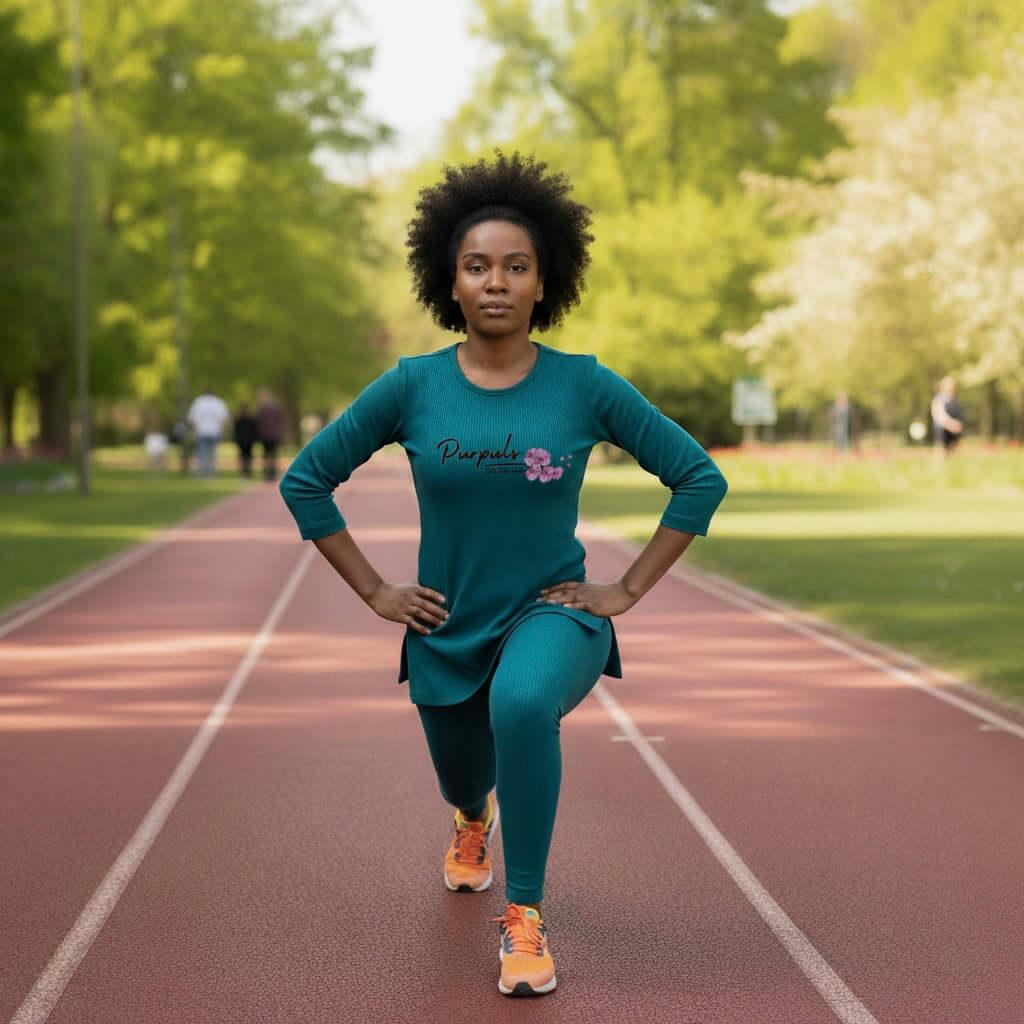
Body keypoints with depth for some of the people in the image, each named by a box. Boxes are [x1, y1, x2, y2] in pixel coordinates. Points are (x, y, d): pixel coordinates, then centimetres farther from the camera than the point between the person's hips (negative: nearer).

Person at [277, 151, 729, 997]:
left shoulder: (586, 386, -12)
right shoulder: (412, 387, -9)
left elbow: (700, 479, -4)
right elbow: (306, 481, 1)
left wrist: (628, 590, -7)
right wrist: (374, 590, -3)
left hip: (553, 616, -3)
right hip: (448, 632, 3)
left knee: (522, 704, -37)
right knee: (463, 776, 24)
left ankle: (525, 917, -24)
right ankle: (473, 821, 66)